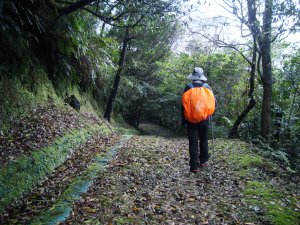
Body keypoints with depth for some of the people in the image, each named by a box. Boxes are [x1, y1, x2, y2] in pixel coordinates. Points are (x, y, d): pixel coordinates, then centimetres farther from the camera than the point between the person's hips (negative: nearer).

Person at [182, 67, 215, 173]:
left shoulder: (188, 88, -5)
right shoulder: (207, 87, 1)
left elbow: (184, 105, -5)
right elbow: (213, 102, 5)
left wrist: (184, 120, 0)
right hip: (204, 119, 2)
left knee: (193, 142, 0)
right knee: (203, 140, 17)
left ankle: (194, 166, -1)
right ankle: (203, 161, 27)